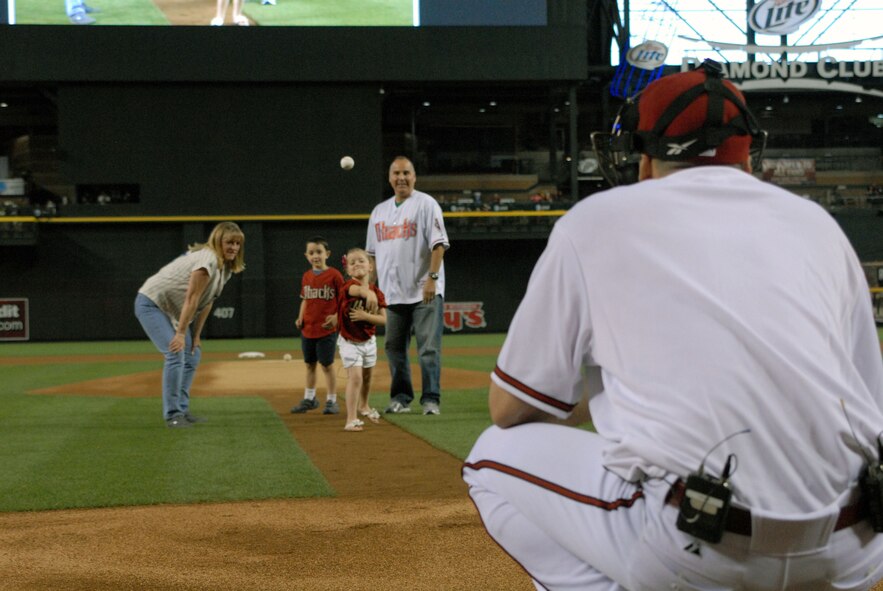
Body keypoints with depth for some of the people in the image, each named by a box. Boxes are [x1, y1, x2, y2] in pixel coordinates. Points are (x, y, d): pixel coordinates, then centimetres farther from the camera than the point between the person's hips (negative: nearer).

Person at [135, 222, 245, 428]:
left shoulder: (225, 266, 4)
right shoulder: (208, 260, -25)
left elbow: (206, 302, 5)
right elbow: (191, 299, -29)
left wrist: (196, 336, 3)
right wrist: (181, 333, -31)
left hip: (171, 309, 10)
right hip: (151, 303, -10)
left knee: (192, 355, 10)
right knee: (175, 355, -19)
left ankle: (181, 410, 17)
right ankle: (172, 415, -13)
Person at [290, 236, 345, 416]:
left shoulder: (334, 275, -9)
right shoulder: (307, 276, 7)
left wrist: (336, 316, -18)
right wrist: (300, 318, 4)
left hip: (327, 330, -5)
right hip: (307, 329, 6)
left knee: (327, 365, 0)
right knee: (310, 365, 16)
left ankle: (332, 401, 10)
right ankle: (309, 399, 28)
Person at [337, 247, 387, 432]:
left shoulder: (377, 292, -6)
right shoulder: (349, 286, -20)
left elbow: (384, 319, -11)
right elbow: (361, 290, -44)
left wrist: (365, 316, -23)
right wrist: (369, 294, -58)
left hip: (369, 341, 5)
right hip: (349, 342, -5)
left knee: (367, 376, 21)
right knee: (355, 377, -17)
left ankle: (364, 406, 47)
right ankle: (351, 419, -16)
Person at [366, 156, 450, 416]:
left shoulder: (426, 204, -2)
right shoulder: (379, 211, 16)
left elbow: (439, 244, -10)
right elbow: (372, 253, 20)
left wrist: (432, 278, -19)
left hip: (424, 292, -6)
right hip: (392, 293, 6)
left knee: (429, 347, -6)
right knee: (394, 347, 9)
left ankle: (430, 399, -1)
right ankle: (401, 398, 19)